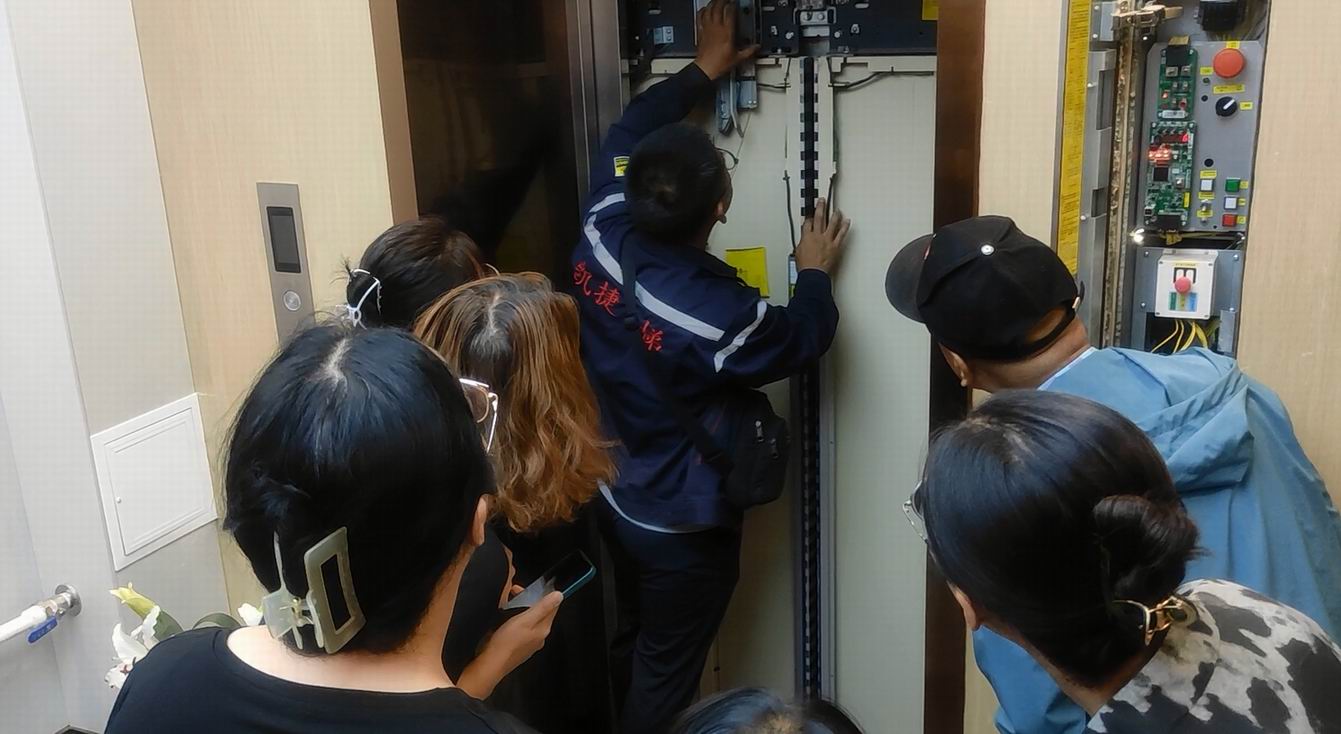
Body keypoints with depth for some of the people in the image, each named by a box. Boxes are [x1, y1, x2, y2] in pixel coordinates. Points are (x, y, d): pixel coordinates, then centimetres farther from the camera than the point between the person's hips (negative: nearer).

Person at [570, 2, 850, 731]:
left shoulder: (601, 236, -17)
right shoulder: (716, 313, -33)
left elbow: (627, 132, 2)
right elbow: (804, 337, -12)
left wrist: (701, 71, 11)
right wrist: (815, 273, 6)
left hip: (612, 498, 7)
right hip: (683, 528, -7)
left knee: (626, 645, 28)